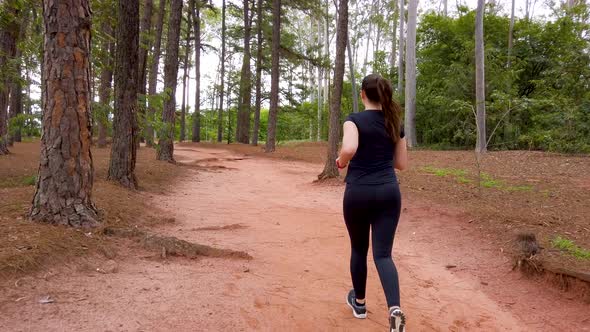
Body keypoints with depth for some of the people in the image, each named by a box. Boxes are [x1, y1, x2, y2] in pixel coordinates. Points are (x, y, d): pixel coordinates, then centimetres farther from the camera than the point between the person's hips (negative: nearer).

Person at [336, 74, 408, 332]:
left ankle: (359, 302, 34)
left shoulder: (354, 120, -6)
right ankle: (395, 309, -18)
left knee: (359, 249, 18)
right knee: (383, 254, 2)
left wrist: (341, 162, -5)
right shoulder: (395, 124, 9)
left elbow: (349, 149, -26)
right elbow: (402, 164, 13)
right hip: (388, 192, 3)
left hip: (358, 193, -3)